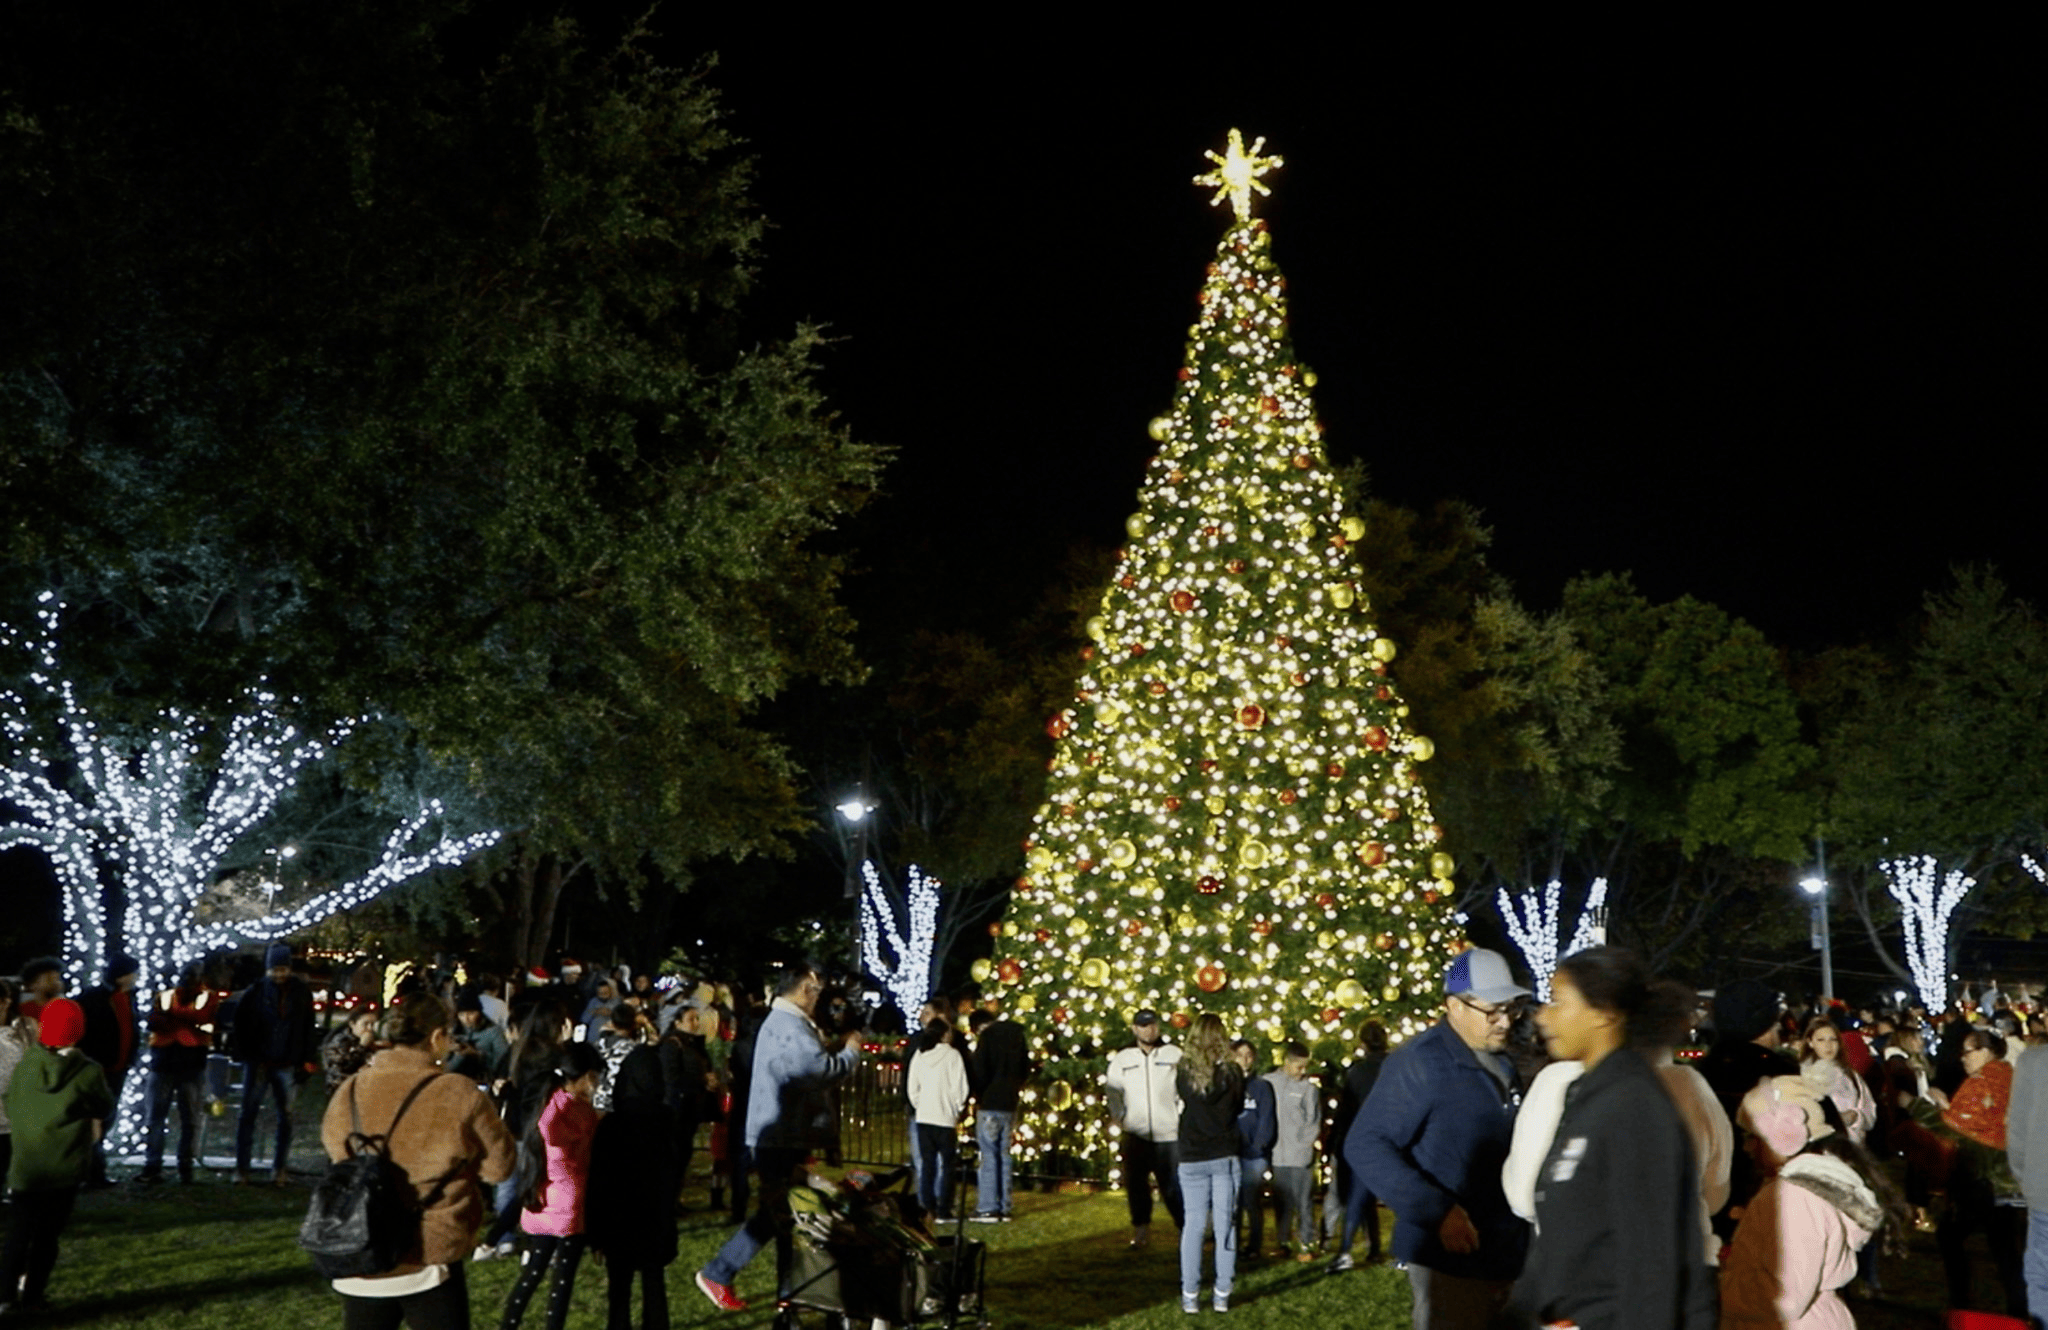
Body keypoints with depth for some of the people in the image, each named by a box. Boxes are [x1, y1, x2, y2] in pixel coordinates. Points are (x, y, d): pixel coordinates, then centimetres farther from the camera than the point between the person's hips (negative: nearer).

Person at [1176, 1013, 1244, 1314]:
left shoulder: (1184, 1070, -6)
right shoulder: (1232, 1071, -6)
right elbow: (1238, 1107, 8)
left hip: (1192, 1157, 0)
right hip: (1225, 1156, 0)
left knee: (1193, 1224, 7)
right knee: (1225, 1224, 6)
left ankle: (1190, 1295, 7)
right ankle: (1222, 1294, 8)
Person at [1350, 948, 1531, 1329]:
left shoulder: (1500, 1066, 12)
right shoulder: (1421, 1062, -14)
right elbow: (1366, 1147, -19)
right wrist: (1438, 1211, -25)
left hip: (1504, 1256, 8)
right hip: (1450, 1259, -8)